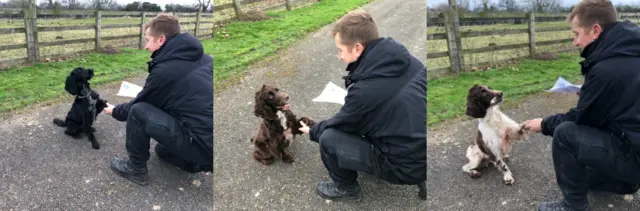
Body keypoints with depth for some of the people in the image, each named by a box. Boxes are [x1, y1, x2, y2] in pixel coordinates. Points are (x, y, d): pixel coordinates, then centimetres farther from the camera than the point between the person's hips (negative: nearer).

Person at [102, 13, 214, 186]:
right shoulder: (203, 58, 10)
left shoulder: (164, 70, -10)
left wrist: (114, 111, 28)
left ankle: (136, 169, 12)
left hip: (205, 147, -8)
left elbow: (138, 105, 7)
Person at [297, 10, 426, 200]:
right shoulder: (407, 59, -5)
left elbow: (341, 124, -4)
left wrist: (312, 131, 17)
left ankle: (345, 187, 18)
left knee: (328, 138, -7)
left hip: (406, 166, -8)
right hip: (424, 152, 8)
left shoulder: (365, 90, -24)